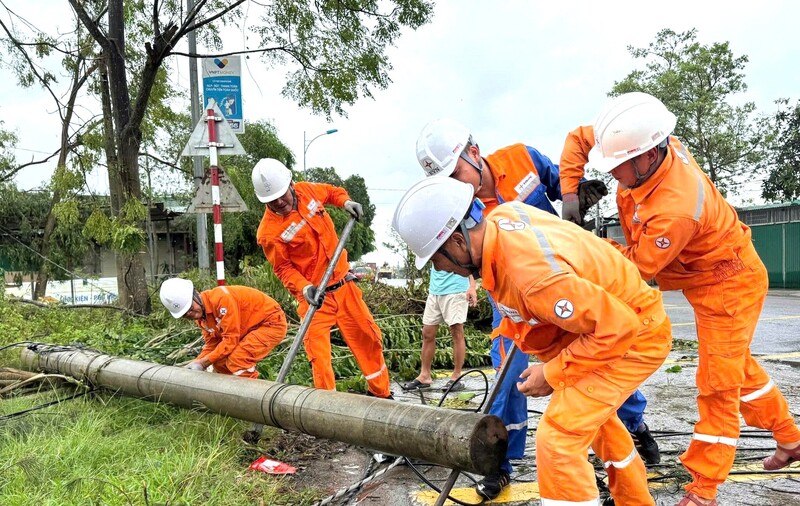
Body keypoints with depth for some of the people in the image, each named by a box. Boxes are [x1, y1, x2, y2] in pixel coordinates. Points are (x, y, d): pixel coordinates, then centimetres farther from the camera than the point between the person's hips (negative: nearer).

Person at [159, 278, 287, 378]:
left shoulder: (221, 298, -29)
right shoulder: (200, 315, 0)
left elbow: (231, 339, -27)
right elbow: (212, 344, 4)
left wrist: (203, 363, -23)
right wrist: (196, 364, -11)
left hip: (272, 321, -9)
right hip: (250, 328, 10)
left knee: (237, 360, -23)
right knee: (220, 361, 4)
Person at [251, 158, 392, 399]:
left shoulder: (307, 190, -2)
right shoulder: (269, 232, -16)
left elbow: (330, 191, 21)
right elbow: (284, 268, -8)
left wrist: (345, 201, 2)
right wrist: (305, 288, -24)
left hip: (343, 283, 6)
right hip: (315, 296, -5)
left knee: (369, 337, 13)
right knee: (319, 352, -10)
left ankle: (381, 392, 32)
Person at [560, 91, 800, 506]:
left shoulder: (675, 209, -40)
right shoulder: (647, 146, -17)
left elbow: (636, 265, -27)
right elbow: (578, 138, -7)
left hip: (728, 283, -9)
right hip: (706, 279, 9)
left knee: (718, 382, -2)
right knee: (736, 366, 23)